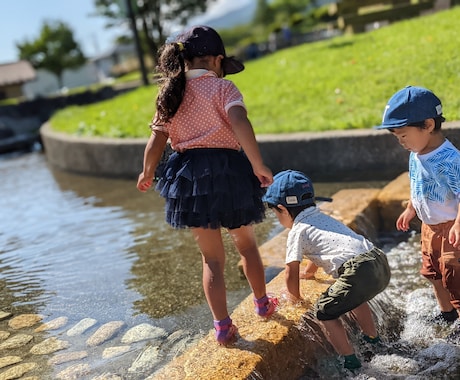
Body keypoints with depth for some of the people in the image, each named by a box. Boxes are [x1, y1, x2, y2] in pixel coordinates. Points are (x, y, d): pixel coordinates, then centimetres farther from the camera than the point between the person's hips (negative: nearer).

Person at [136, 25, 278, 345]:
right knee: (247, 244, 21)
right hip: (227, 169, -3)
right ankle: (263, 303, 38)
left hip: (190, 175, 3)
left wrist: (147, 174, 19)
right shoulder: (222, 88, -6)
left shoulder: (171, 94, 5)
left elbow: (157, 142, 4)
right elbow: (240, 123, -24)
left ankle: (223, 326, 15)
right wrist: (258, 165, -23)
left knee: (212, 258, 13)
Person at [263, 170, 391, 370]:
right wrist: (309, 271, 65)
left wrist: (294, 296, 27)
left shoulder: (297, 231, 4)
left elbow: (291, 272, 7)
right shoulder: (323, 217, 29)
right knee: (355, 297, 35)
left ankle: (350, 361, 6)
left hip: (359, 272, -9)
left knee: (324, 311, 6)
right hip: (381, 264, 9)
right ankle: (373, 339, 46)